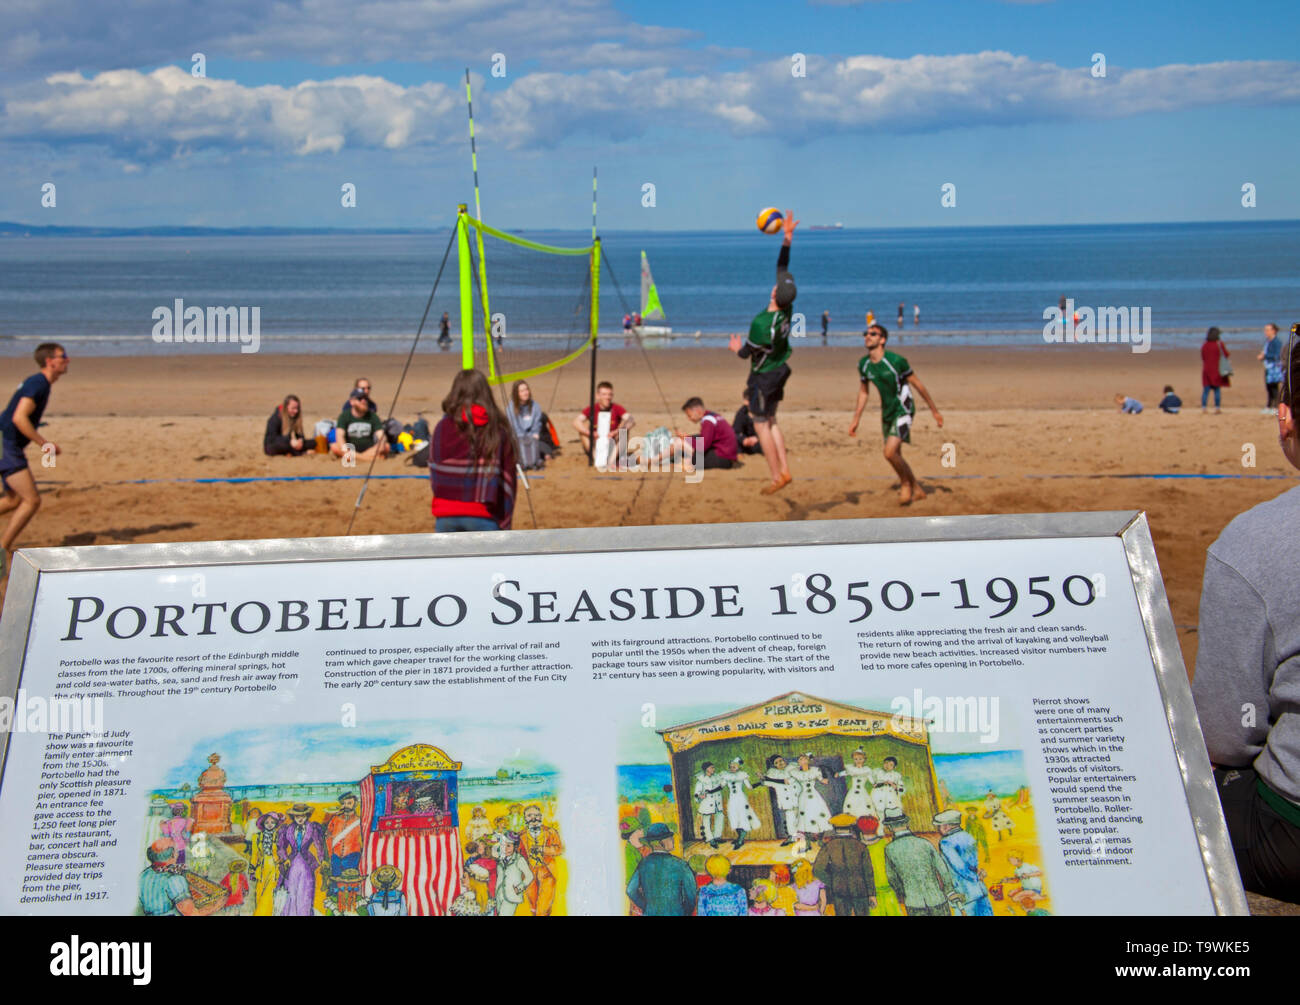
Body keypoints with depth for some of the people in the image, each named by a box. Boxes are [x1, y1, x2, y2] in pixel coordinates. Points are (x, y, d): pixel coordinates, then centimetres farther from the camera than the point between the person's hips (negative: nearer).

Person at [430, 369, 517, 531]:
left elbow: (434, 476, 6)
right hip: (483, 517, -1)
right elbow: (508, 480, -1)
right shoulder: (500, 430, 0)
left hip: (446, 517, 1)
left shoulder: (443, 427, 1)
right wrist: (505, 524, 3)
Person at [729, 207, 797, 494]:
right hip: (779, 370, 8)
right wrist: (787, 237, -2)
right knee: (771, 422, 18)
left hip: (763, 375, -8)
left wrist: (738, 347, 7)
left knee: (761, 425, 3)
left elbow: (747, 352, -16)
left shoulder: (762, 323, -30)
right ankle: (784, 469, 17)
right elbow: (782, 267, -2)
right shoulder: (786, 309, -10)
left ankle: (777, 476, 6)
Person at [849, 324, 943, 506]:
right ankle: (917, 490, 31)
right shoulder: (863, 364, -2)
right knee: (895, 456, 12)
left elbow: (917, 385, -9)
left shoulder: (896, 361, -19)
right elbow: (863, 392, 13)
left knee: (890, 452, -20)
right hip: (886, 412, 7)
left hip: (903, 410, -7)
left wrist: (934, 411, -3)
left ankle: (906, 484, 6)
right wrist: (856, 420, 13)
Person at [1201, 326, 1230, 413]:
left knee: (1206, 389, 4)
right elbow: (1226, 355, -2)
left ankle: (1203, 408, -3)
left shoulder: (1204, 345, 2)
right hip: (1217, 369, -2)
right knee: (1217, 389, 4)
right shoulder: (1219, 344, -7)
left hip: (1206, 369, 2)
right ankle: (1217, 408, 2)